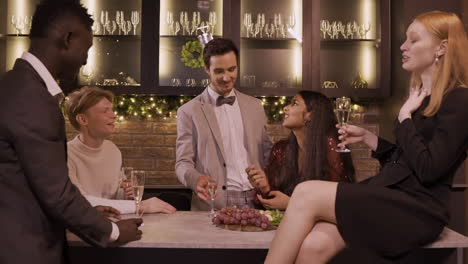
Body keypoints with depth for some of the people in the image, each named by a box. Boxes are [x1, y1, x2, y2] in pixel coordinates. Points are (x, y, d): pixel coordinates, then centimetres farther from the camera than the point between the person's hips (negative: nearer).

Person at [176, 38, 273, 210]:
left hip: (255, 202, 3)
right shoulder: (189, 112, 4)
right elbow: (183, 163, 1)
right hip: (214, 206, -2)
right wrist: (196, 179, -20)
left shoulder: (255, 106, 14)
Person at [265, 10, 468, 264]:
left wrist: (404, 116, -7)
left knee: (307, 194, -22)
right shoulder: (419, 98, 20)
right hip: (389, 198, 7)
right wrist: (366, 136, 15)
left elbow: (428, 170, -16)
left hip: (418, 211, -7)